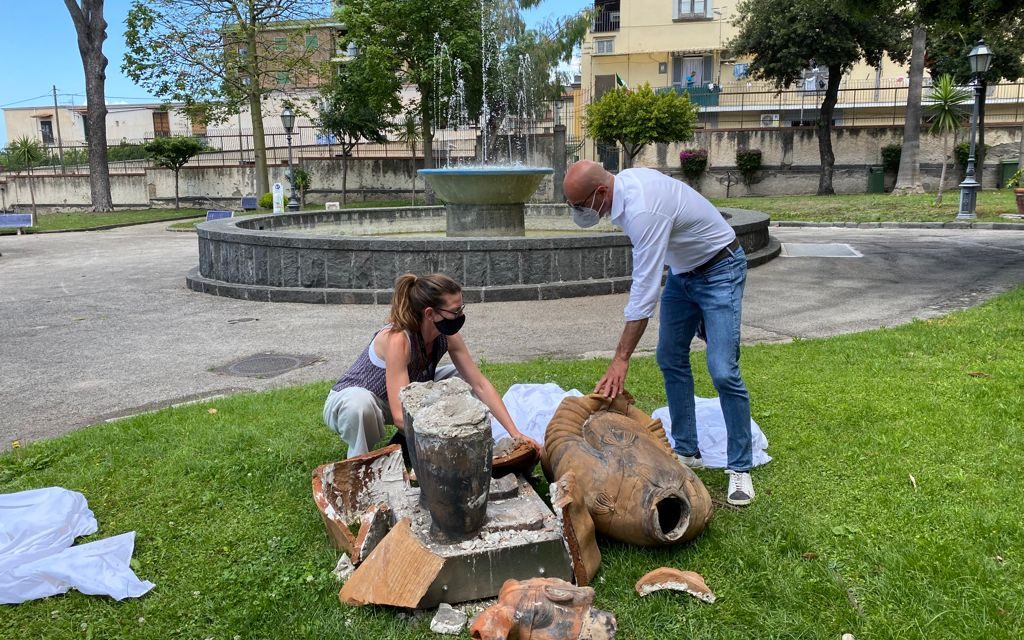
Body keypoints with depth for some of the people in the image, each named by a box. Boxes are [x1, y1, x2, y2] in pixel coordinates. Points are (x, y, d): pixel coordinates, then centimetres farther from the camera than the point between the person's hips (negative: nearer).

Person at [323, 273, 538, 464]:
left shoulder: (447, 336, -16)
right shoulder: (397, 339, -35)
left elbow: (481, 385, -11)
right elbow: (401, 415, -39)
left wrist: (515, 433, -18)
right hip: (349, 401, -7)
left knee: (462, 378, -5)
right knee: (359, 404, -42)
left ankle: (405, 446, 1)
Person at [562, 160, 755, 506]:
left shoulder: (643, 210, -34)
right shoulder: (624, 181, -7)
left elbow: (644, 290, -35)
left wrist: (621, 360, -32)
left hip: (719, 270, -9)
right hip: (682, 270, 9)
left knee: (722, 371, -15)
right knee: (670, 359, 8)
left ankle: (740, 468, -2)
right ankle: (687, 451, 18)